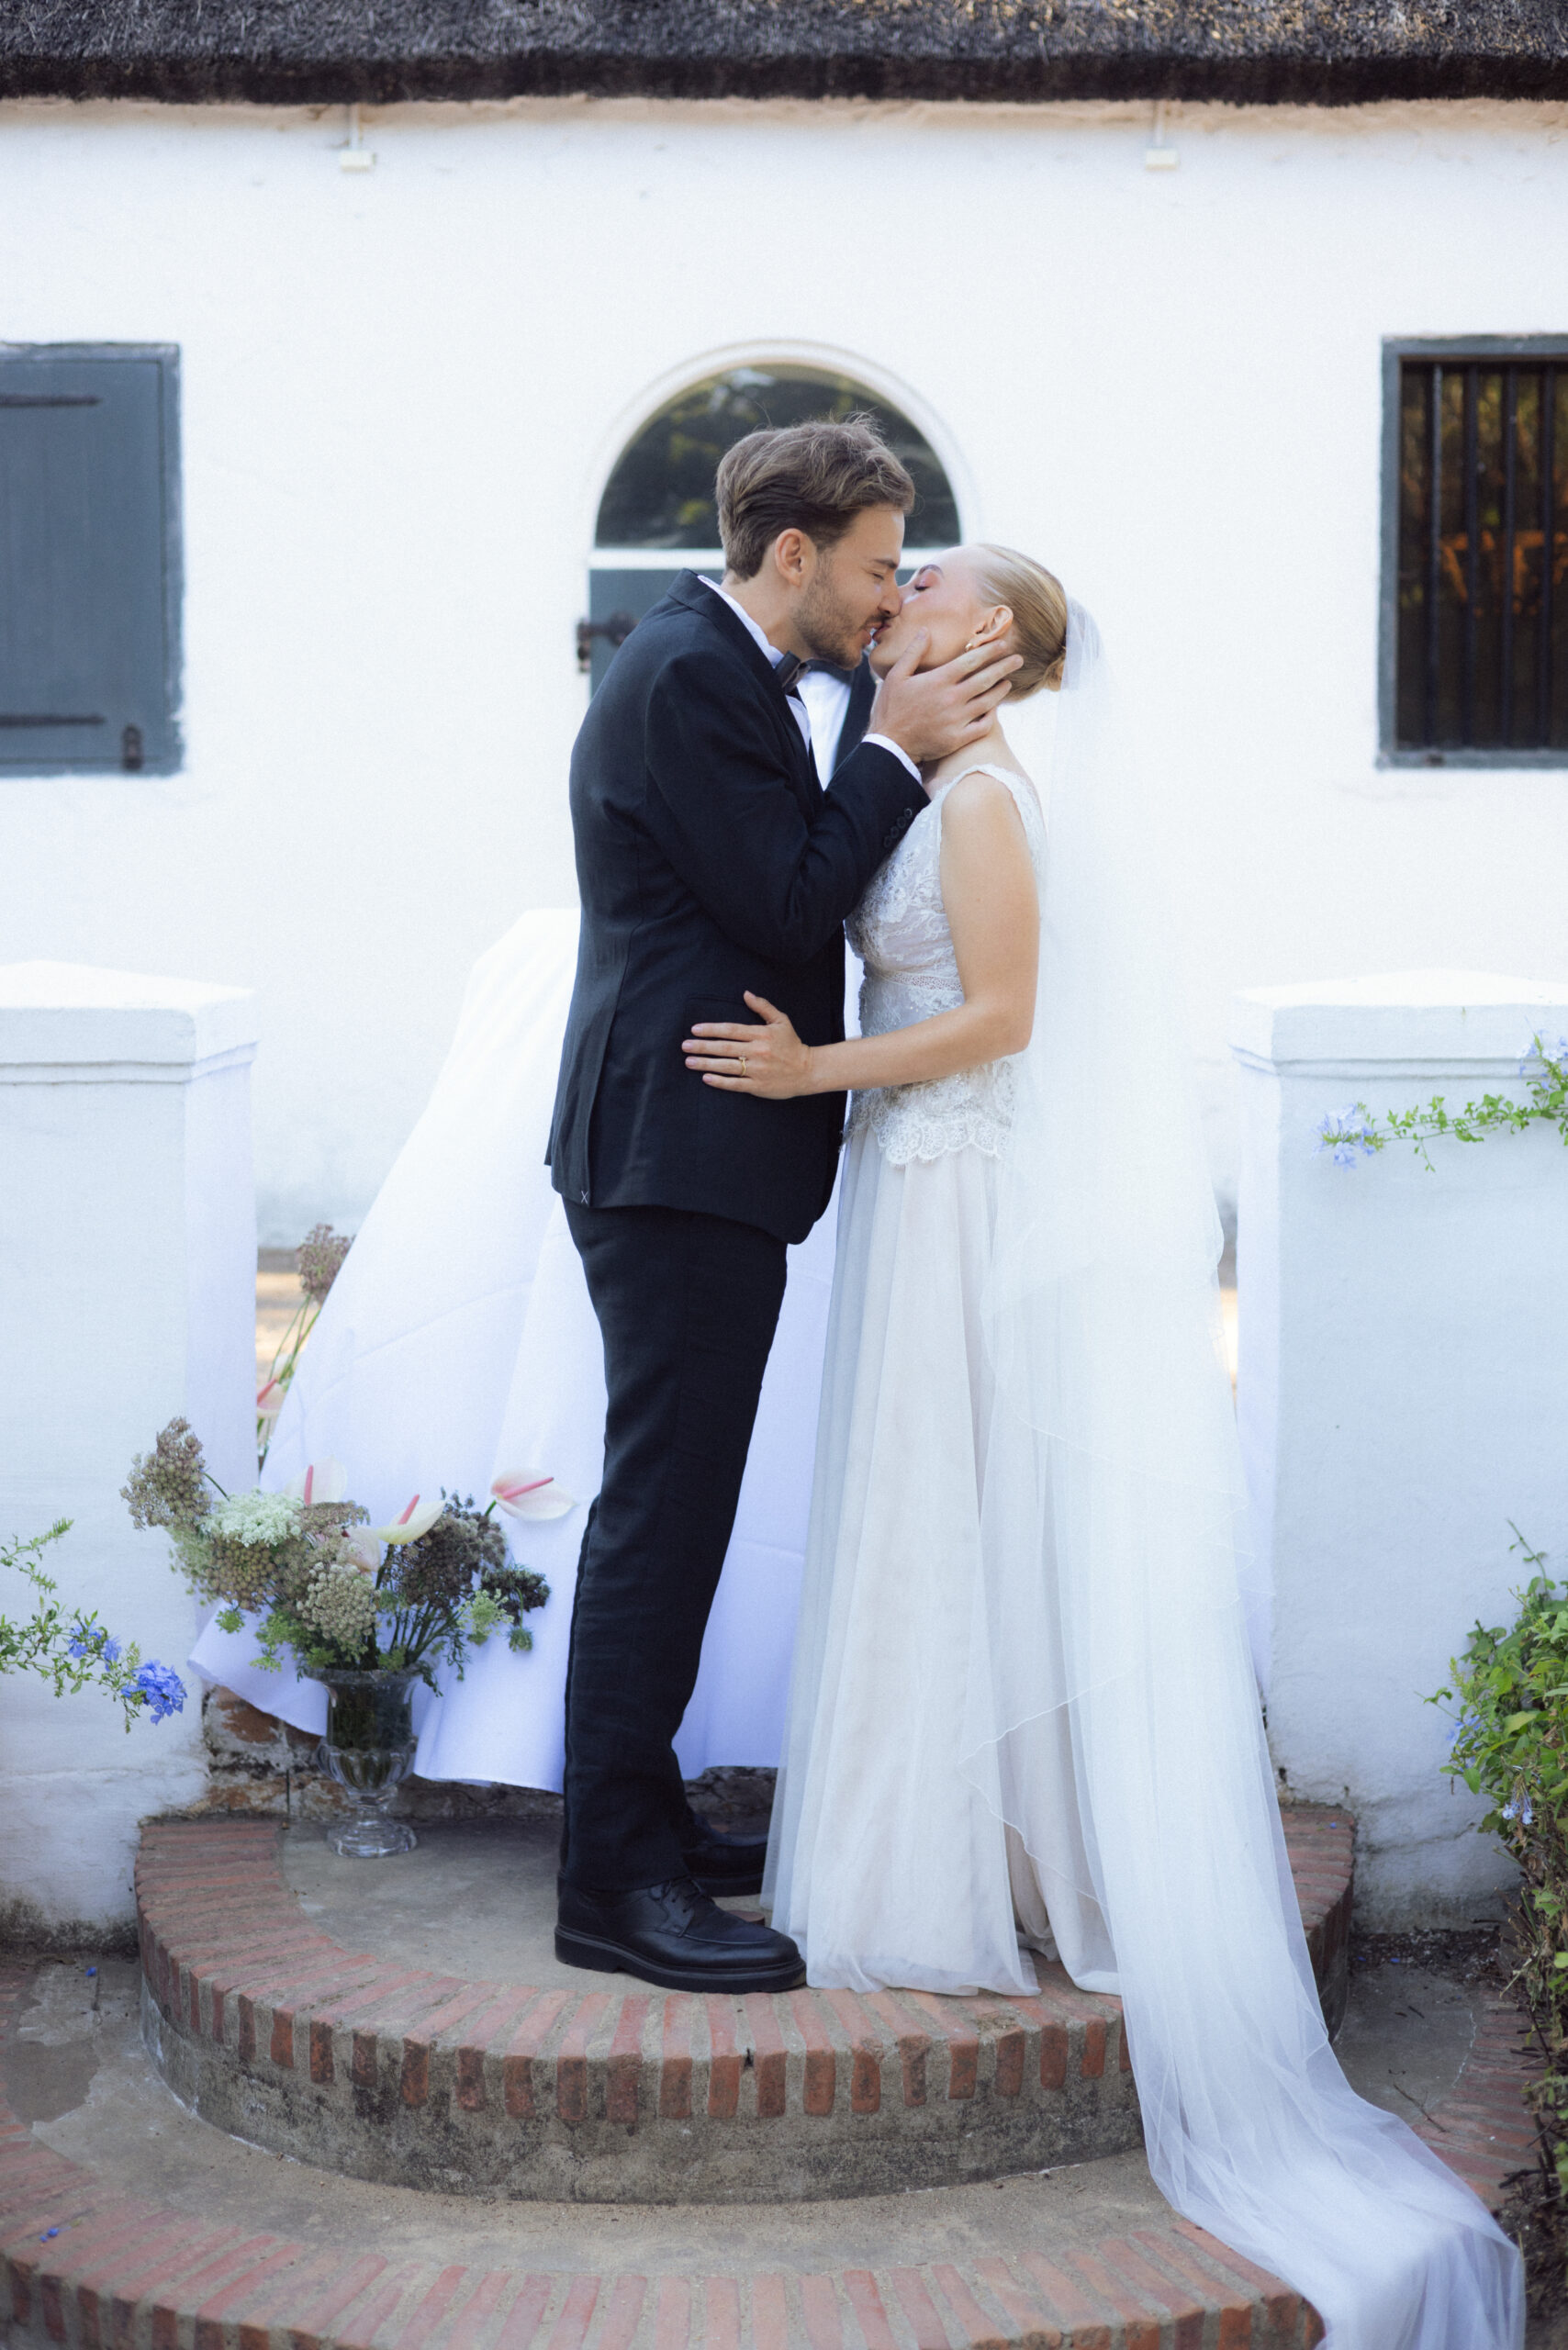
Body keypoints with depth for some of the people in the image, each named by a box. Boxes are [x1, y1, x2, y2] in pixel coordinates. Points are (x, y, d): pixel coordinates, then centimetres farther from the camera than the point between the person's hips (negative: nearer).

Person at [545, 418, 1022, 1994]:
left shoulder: (718, 670, 19)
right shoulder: (691, 679, -15)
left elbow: (795, 887, 17)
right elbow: (791, 911, -18)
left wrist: (902, 749, 8)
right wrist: (899, 750, -11)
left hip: (693, 1161, 11)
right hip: (682, 1156, -11)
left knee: (672, 1508, 17)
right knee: (660, 1512, -8)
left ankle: (638, 1824, 27)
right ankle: (616, 1889, -3)